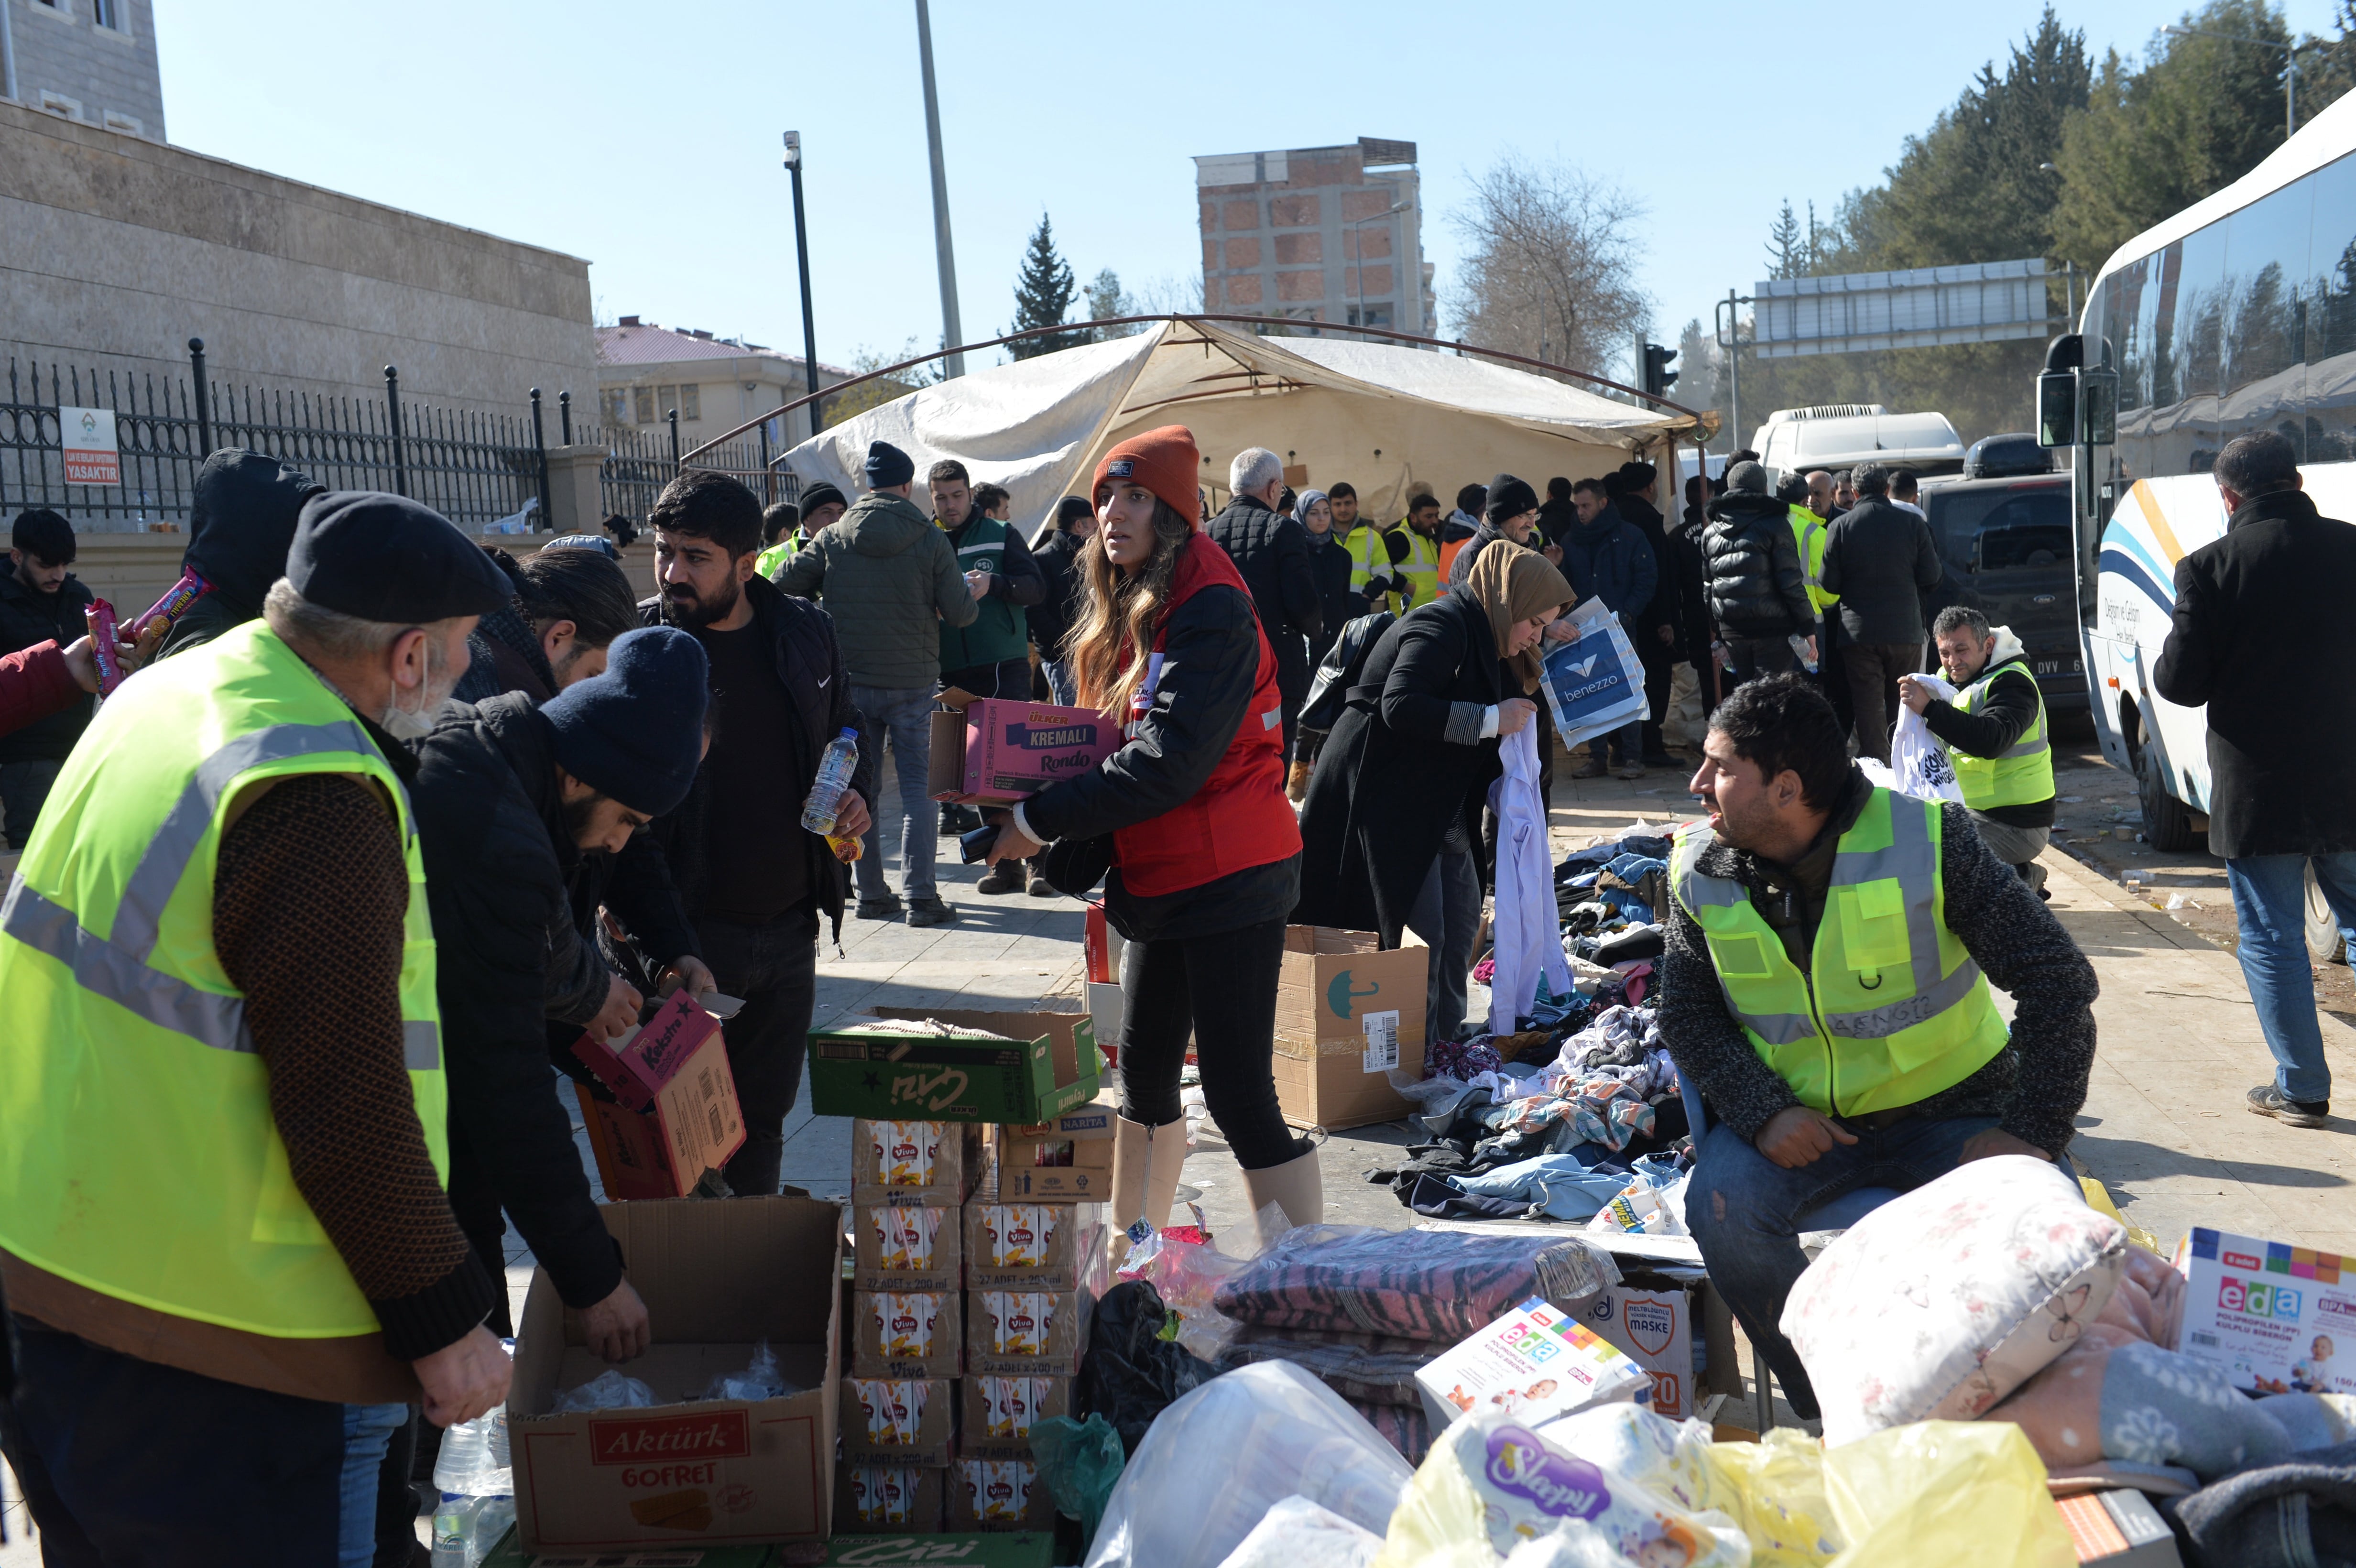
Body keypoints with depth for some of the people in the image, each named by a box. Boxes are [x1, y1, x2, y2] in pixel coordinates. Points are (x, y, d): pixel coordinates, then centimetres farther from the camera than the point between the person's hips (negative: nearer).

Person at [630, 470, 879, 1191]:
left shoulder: (806, 633, 2)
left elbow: (850, 729, 20)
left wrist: (858, 793, -3)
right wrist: (673, 951, -24)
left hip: (790, 931, 4)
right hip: (692, 934, -4)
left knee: (763, 1122, 17)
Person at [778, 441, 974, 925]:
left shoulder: (833, 538, -2)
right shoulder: (930, 540, -7)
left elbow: (785, 584, 0)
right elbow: (959, 614, -6)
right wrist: (973, 592, 16)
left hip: (851, 682, 2)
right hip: (914, 681, -2)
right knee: (918, 785, 4)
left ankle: (872, 893, 13)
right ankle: (920, 894, -2)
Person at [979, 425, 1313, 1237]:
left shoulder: (1210, 609, -17)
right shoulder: (1130, 613, 12)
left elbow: (1169, 764, -24)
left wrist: (1037, 822, -20)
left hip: (1229, 879, -10)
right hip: (1163, 879, 10)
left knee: (1239, 1096, -9)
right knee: (1144, 1075, 19)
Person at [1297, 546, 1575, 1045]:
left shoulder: (1481, 639, 16)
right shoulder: (1443, 626, -16)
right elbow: (1401, 705, -30)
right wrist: (1492, 719, -24)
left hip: (1439, 809, 11)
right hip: (1385, 798, -11)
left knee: (1461, 919, 12)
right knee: (1421, 937, -10)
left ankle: (1446, 1041, 22)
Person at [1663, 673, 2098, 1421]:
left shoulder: (1925, 841, -14)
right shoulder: (1702, 870, -4)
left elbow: (2058, 981, -11)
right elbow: (1686, 1015, 3)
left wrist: (2033, 1133, -17)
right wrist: (1763, 1112, -16)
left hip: (1948, 1110, -2)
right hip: (1794, 1117, 2)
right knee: (1722, 1207, -28)